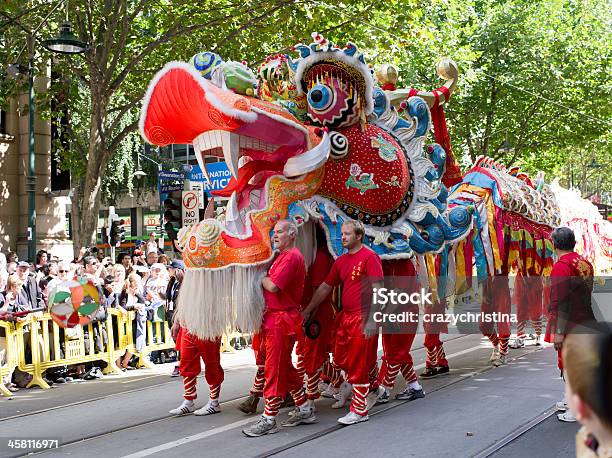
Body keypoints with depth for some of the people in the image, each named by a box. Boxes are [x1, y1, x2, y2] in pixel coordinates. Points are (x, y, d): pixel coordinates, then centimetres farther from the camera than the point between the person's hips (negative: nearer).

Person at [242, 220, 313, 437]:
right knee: (284, 367, 16)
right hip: (273, 318, 10)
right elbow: (270, 283, 20)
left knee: (274, 369, -5)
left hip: (282, 319, -10)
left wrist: (261, 277, -6)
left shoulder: (291, 257, -14)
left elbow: (273, 286, -22)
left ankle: (268, 419, 0)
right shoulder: (281, 256, 20)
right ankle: (305, 409, 25)